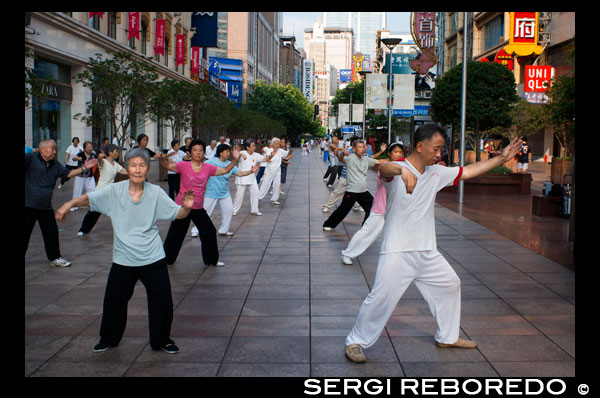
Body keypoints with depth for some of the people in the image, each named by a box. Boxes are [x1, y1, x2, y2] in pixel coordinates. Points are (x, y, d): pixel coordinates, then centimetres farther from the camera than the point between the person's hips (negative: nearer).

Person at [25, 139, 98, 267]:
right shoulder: (31, 158, -12)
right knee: (26, 234, 2)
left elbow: (68, 173, 17)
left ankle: (55, 258, 27)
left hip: (46, 206, 7)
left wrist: (84, 168, 9)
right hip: (29, 205, -7)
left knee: (52, 232, 13)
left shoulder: (55, 164, 10)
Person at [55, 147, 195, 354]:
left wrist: (187, 207, -25)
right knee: (114, 300, 9)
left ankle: (162, 340, 27)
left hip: (153, 259, 0)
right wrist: (69, 204, -31)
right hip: (123, 259, 0)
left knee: (163, 300, 3)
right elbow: (89, 198, -13)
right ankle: (109, 338, 35)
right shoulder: (114, 191, -6)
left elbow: (177, 214, -4)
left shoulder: (156, 193, -5)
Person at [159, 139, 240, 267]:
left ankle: (212, 259, 25)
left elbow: (225, 171, 3)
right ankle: (166, 259, 22)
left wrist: (235, 159, -11)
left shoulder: (208, 168, 0)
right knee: (175, 234, 4)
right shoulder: (184, 166, -10)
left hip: (199, 208, 4)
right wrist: (162, 159, -38)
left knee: (210, 231, 7)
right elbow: (168, 166, -17)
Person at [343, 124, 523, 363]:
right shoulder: (397, 169, -14)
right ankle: (355, 342, 11)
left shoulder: (436, 173, 8)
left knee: (450, 285, 19)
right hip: (397, 252, -8)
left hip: (427, 253, 8)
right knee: (380, 298, -10)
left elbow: (468, 171, 17)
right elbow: (385, 168, -37)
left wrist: (501, 159, 14)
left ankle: (447, 337, 39)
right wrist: (402, 170, -61)